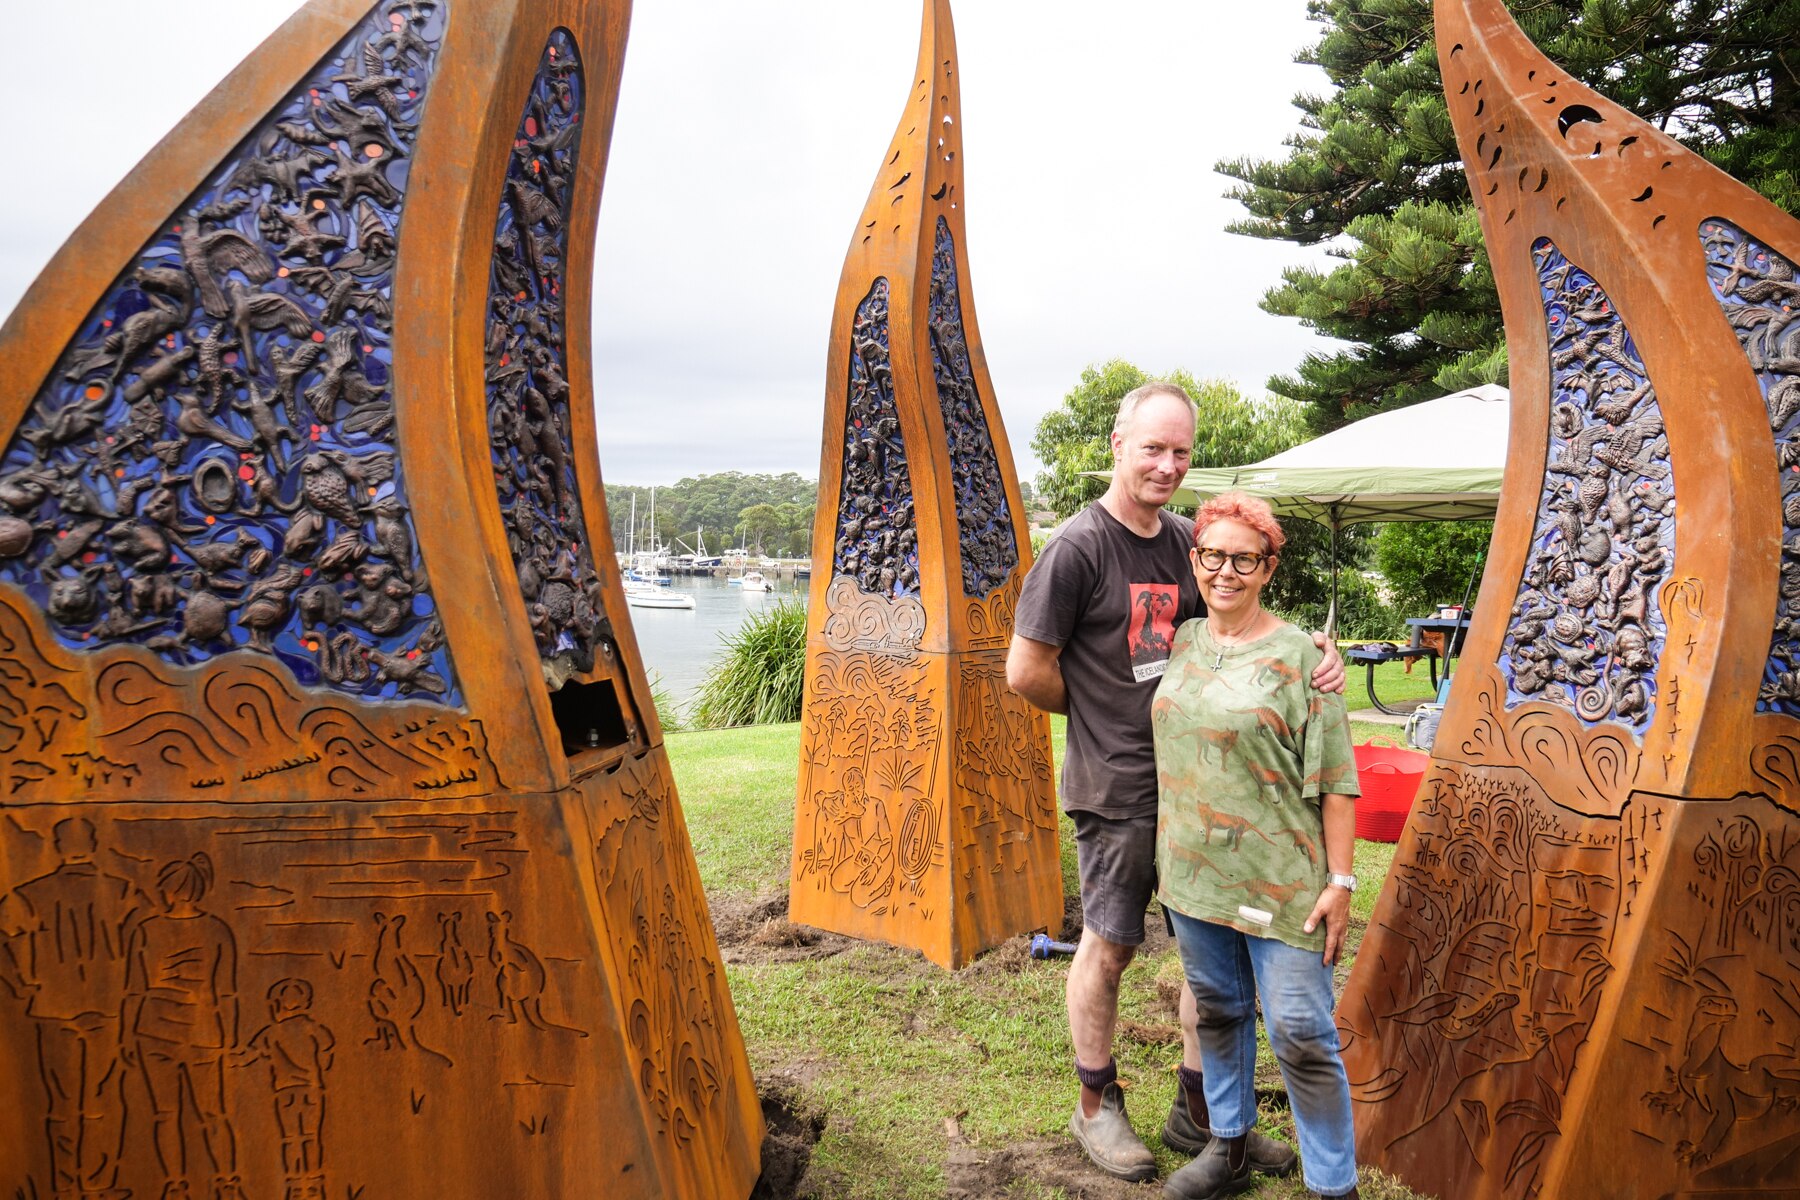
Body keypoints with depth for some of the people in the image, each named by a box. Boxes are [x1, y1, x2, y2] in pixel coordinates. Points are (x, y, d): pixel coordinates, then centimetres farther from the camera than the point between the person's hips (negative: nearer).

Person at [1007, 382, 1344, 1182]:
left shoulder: (1188, 539, 6)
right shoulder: (1079, 546, -12)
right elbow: (1026, 672, -11)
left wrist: (1315, 652, -6)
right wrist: (1100, 712, 2)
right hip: (1117, 788, -6)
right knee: (1110, 946, 9)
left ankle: (1197, 1112, 31)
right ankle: (1097, 1108, 30)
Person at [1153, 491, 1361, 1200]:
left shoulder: (1296, 655, -9)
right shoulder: (1180, 643, 6)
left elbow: (1335, 782, -8)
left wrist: (1339, 880, -11)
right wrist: (1166, 860, 16)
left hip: (1279, 878, -5)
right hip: (1192, 870, 5)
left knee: (1301, 1035, 1)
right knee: (1216, 1011, 18)